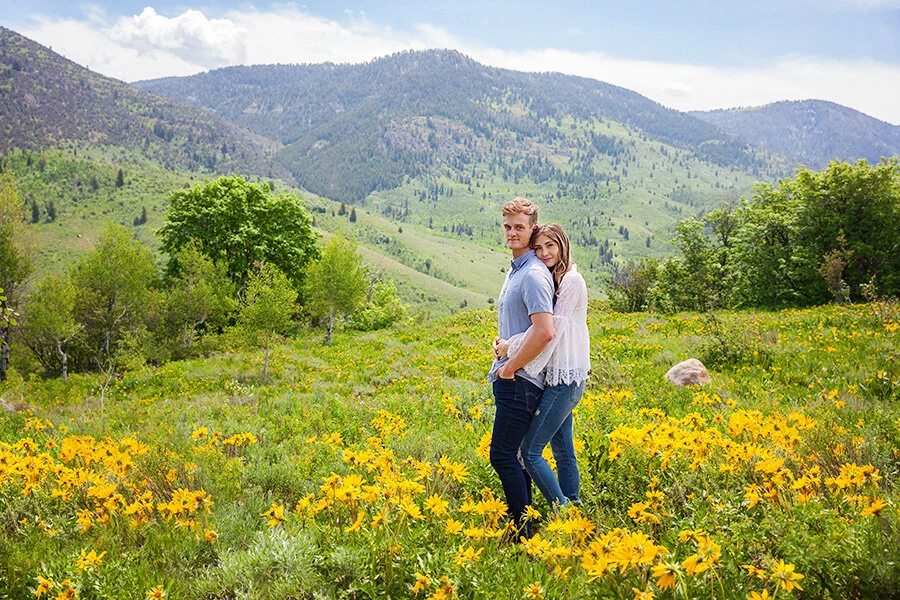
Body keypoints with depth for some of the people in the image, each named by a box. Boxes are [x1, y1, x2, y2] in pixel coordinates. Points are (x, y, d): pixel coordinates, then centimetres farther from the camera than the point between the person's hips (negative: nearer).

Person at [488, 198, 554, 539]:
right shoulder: (514, 271, 18)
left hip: (520, 380, -10)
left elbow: (544, 331, -26)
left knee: (503, 455, -9)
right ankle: (521, 524, 23)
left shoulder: (534, 274, -15)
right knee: (515, 454, 14)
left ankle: (523, 533, -1)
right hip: (509, 379, 10)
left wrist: (510, 367, -18)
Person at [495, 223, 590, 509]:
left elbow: (551, 329, -19)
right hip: (559, 378, 9)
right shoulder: (553, 280, 15)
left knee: (530, 451, -8)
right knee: (563, 451, 14)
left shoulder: (571, 280, -13)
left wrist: (511, 347, -12)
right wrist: (508, 345, -2)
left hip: (565, 379, -9)